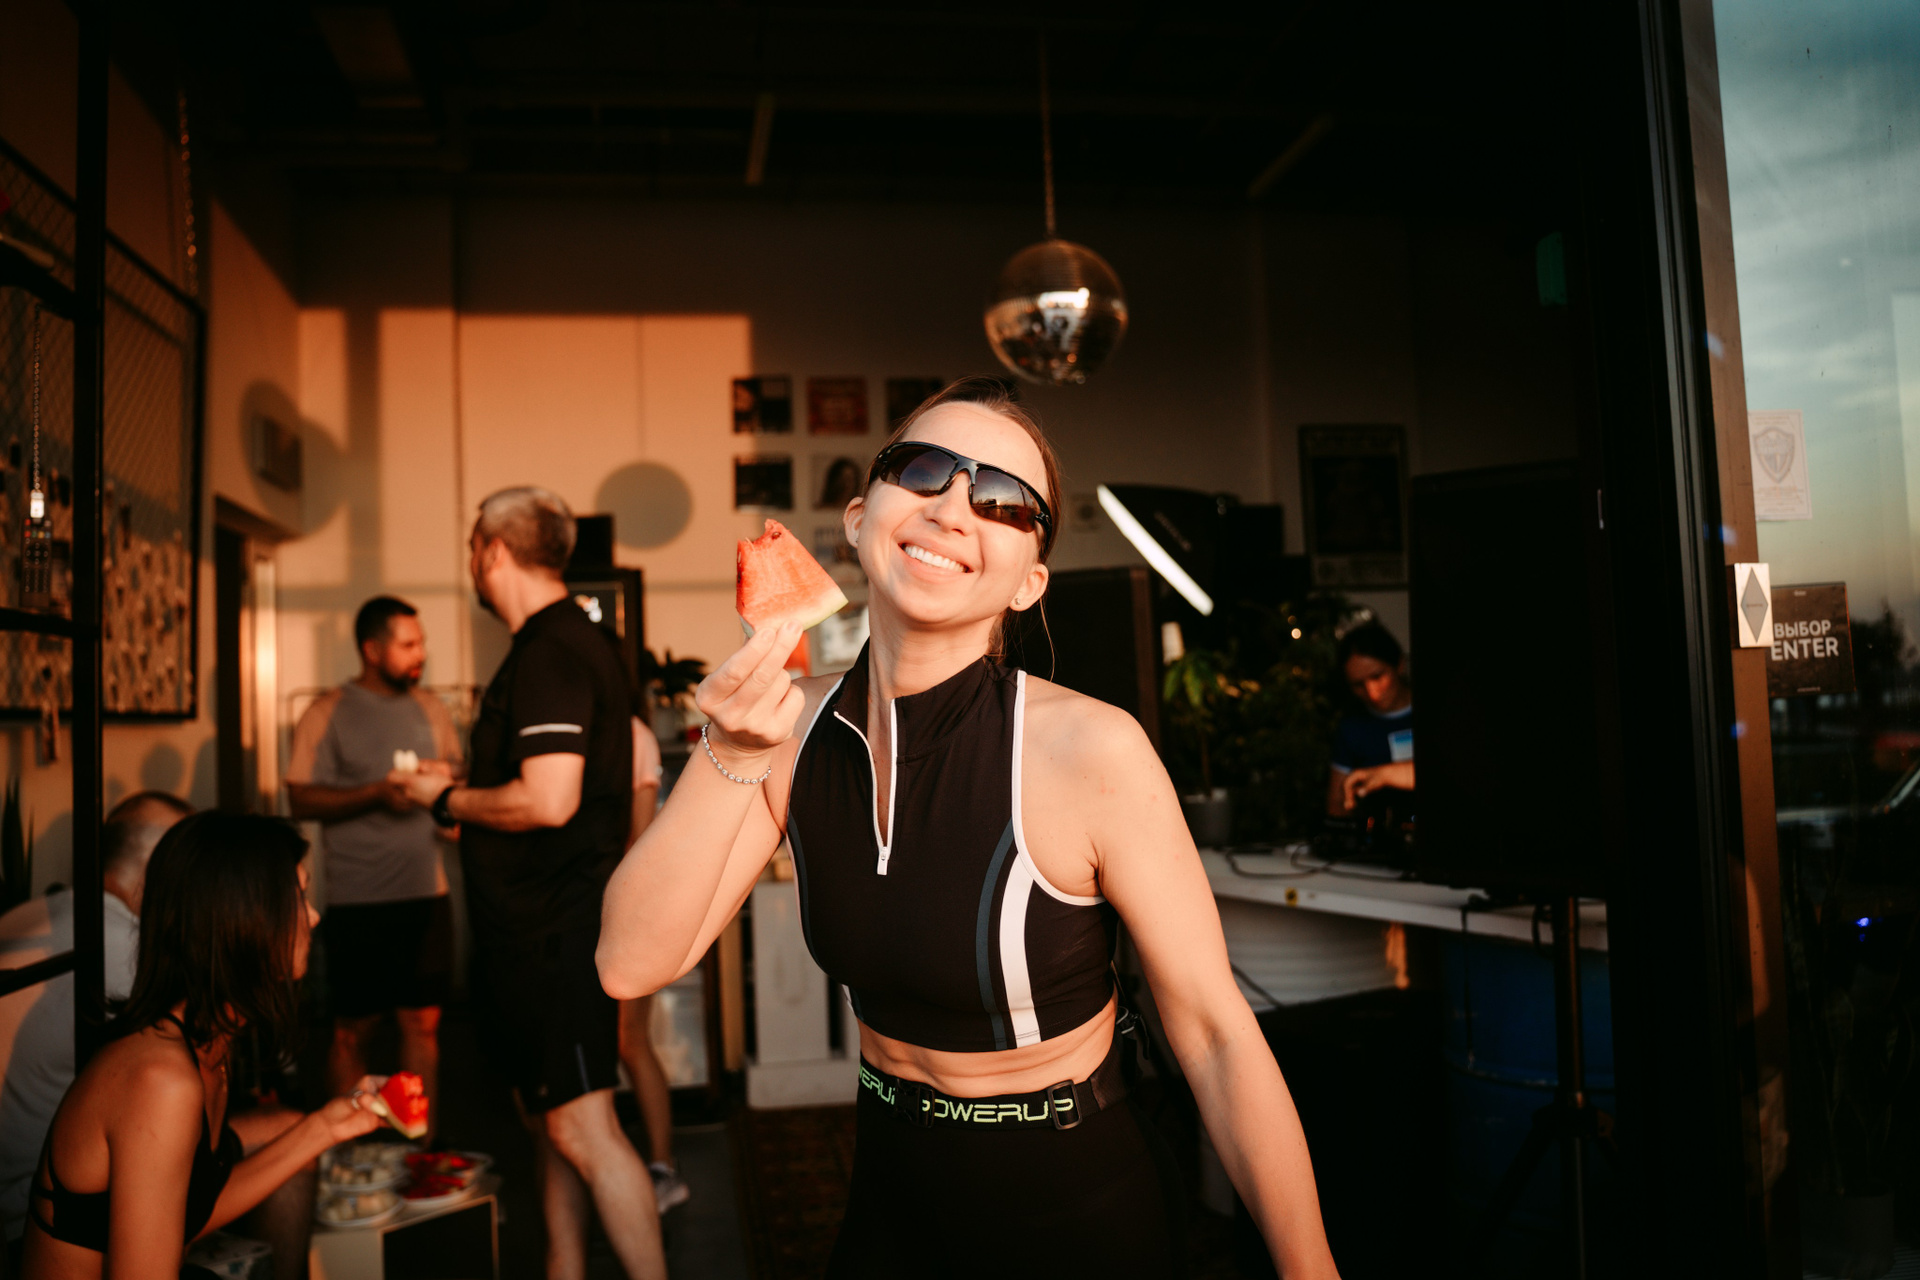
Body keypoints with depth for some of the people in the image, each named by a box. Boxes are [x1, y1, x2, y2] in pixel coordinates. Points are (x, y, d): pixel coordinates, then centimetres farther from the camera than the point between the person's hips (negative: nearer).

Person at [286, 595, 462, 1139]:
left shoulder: (430, 708, 11)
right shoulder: (329, 712, -2)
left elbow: (457, 774, 20)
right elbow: (301, 798, -7)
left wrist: (447, 780, -3)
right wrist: (376, 794, -18)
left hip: (426, 894, 4)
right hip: (358, 900, -4)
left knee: (423, 1023, 6)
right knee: (352, 1030, 5)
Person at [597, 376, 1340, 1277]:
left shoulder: (1091, 751, -26)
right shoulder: (797, 725, -11)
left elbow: (1215, 1033, -20)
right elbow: (631, 964, -15)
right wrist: (731, 755, -28)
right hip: (891, 1195, 4)